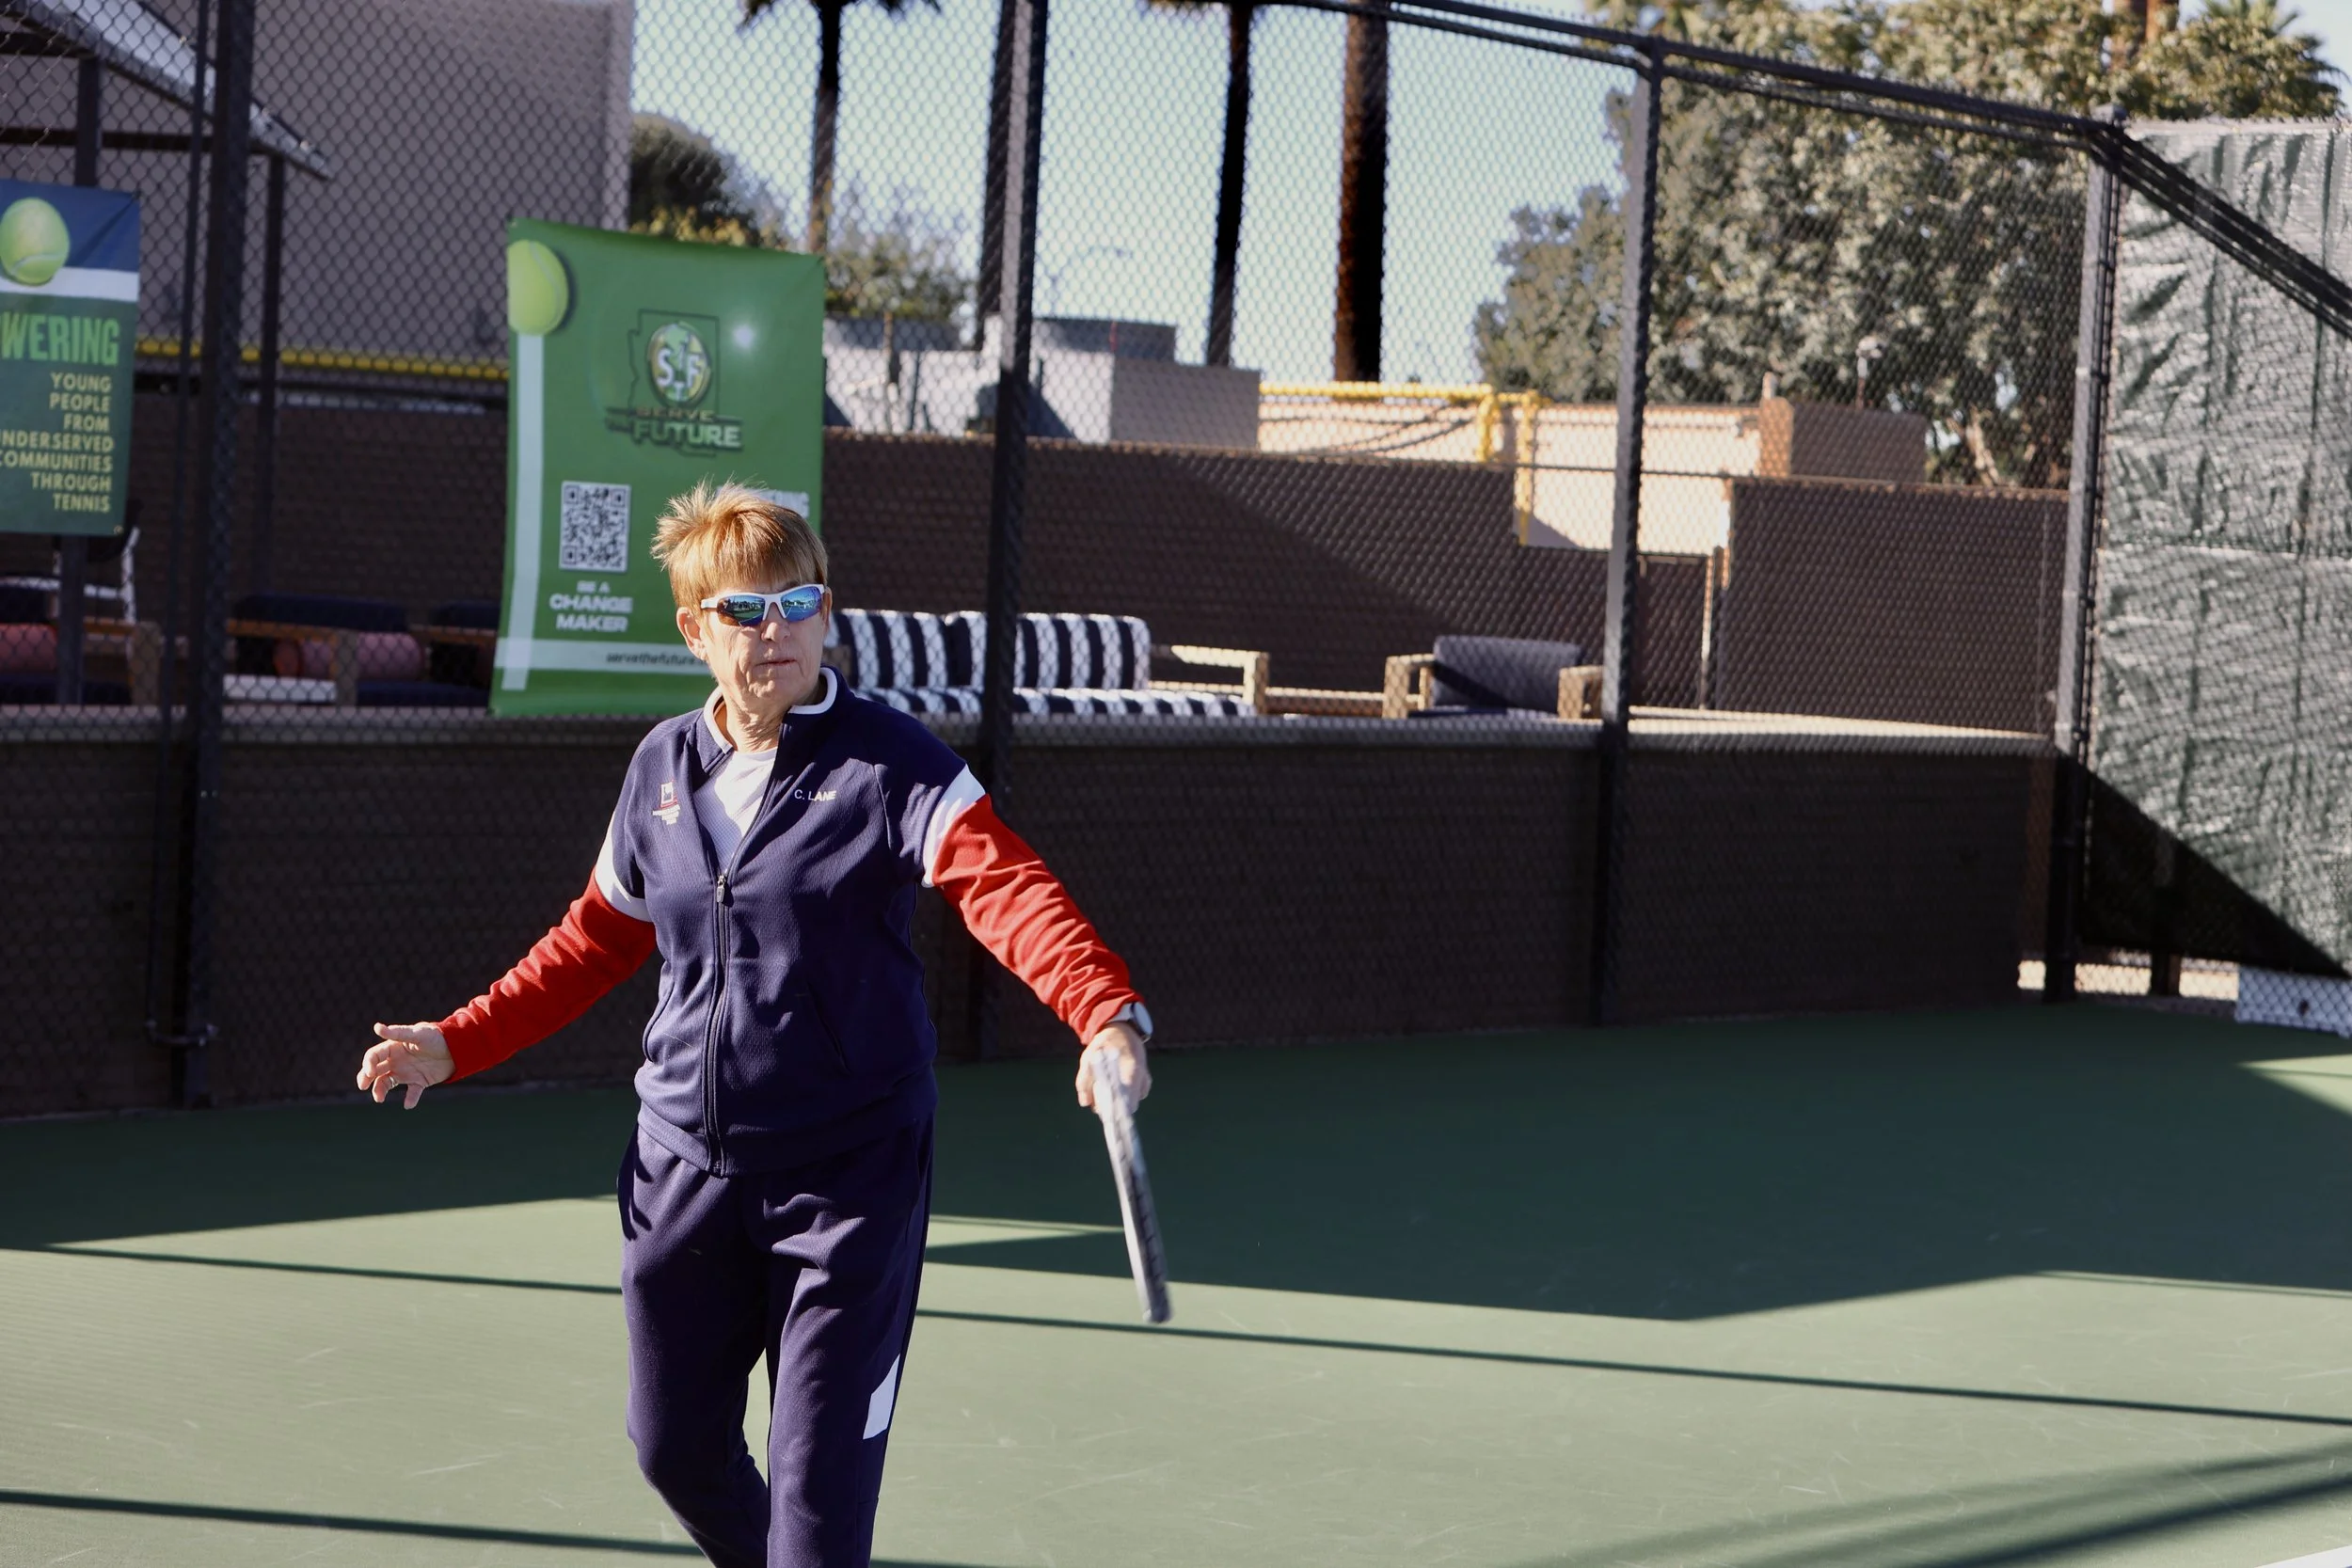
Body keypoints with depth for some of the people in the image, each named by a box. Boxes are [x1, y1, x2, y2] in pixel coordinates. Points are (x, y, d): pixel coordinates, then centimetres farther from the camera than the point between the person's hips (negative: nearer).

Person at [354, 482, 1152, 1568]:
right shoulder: (663, 767, 6)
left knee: (820, 1480, -5)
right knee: (675, 1446, 15)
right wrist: (459, 1043, 17)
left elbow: (1006, 888, -26)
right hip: (684, 1167, 5)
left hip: (846, 1180, -5)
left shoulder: (889, 762, -11)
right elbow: (596, 941, 20)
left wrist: (1106, 1013, -43)